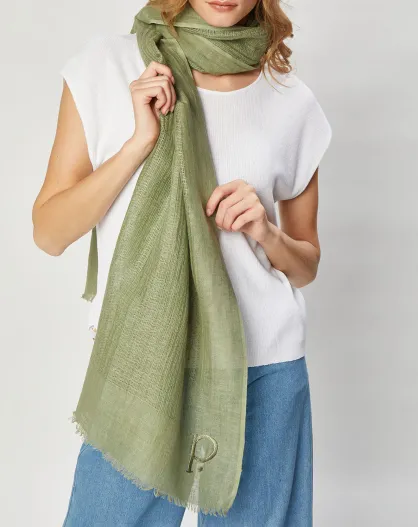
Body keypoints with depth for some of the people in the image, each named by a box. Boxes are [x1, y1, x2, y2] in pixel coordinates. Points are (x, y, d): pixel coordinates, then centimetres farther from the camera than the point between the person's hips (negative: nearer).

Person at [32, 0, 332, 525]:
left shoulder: (293, 102, 3)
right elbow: (48, 233, -3)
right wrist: (139, 142, -14)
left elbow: (306, 265, 12)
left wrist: (267, 234, -10)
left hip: (264, 366, 2)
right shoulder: (105, 65, 0)